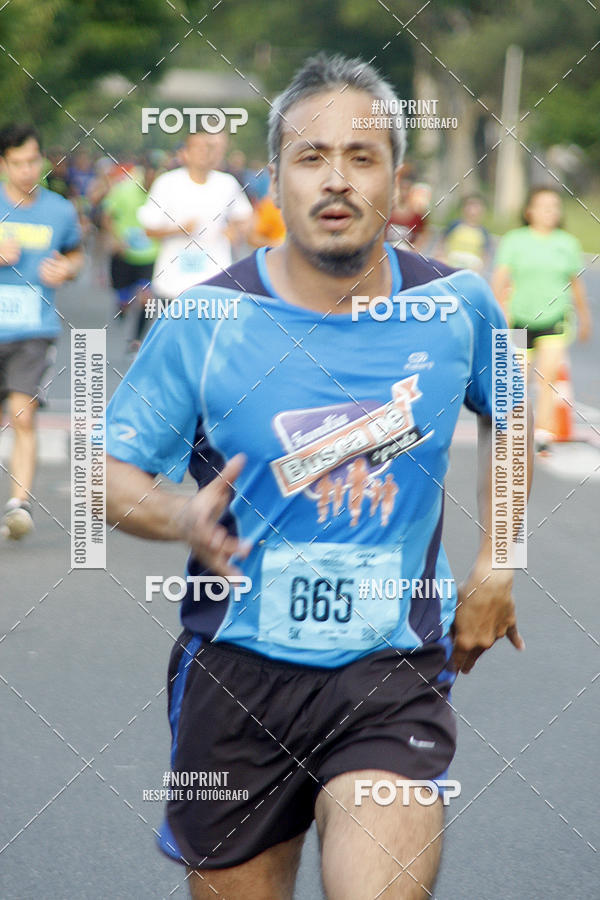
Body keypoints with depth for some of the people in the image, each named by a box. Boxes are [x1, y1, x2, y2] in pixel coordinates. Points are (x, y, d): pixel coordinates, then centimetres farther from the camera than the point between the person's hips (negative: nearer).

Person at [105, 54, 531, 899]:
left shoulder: (456, 307, -2)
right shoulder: (206, 321, -8)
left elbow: (507, 415, 19)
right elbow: (110, 473, -2)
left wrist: (494, 571, 13)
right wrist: (185, 519, -23)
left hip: (394, 674, 0)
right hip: (236, 672, 0)